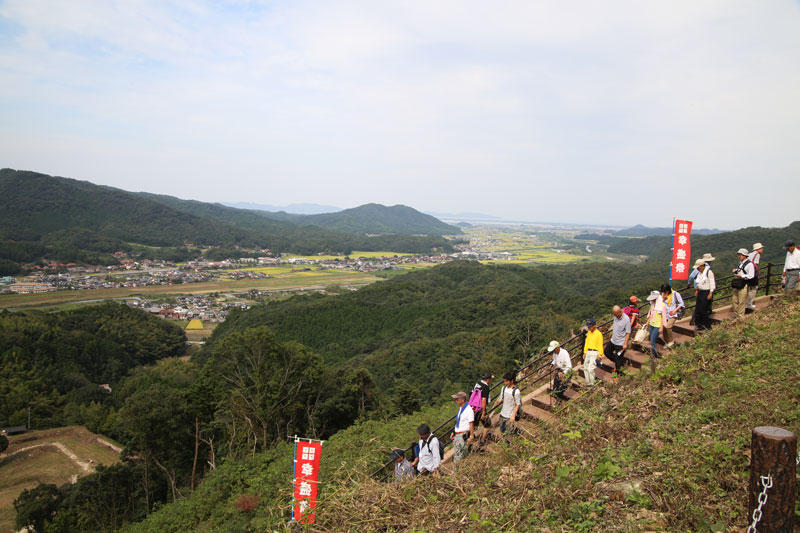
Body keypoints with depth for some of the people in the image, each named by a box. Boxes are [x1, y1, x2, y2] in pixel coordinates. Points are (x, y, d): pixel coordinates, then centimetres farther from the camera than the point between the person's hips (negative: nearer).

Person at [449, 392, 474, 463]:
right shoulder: (460, 409, 13)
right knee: (456, 454, 10)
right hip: (457, 435, 9)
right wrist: (453, 432, 18)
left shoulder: (468, 410, -15)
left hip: (464, 436, -9)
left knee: (460, 456, -9)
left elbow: (471, 424, -15)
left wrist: (471, 436, -17)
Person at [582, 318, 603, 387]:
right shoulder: (588, 333, 11)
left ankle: (592, 383, -1)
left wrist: (599, 355, -11)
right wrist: (585, 352, 15)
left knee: (590, 369, -13)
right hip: (588, 352, 7)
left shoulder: (598, 334, -11)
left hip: (594, 353, -7)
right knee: (585, 368, 6)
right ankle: (588, 383, 15)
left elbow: (600, 346, -9)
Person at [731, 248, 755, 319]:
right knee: (734, 300, 13)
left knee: (741, 302, -1)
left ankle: (740, 317, 10)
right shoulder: (740, 262, 13)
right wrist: (736, 271, 8)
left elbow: (751, 276, -17)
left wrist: (741, 276, -24)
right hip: (737, 285, 8)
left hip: (743, 285, -8)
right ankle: (735, 315, 26)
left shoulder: (749, 264, -13)